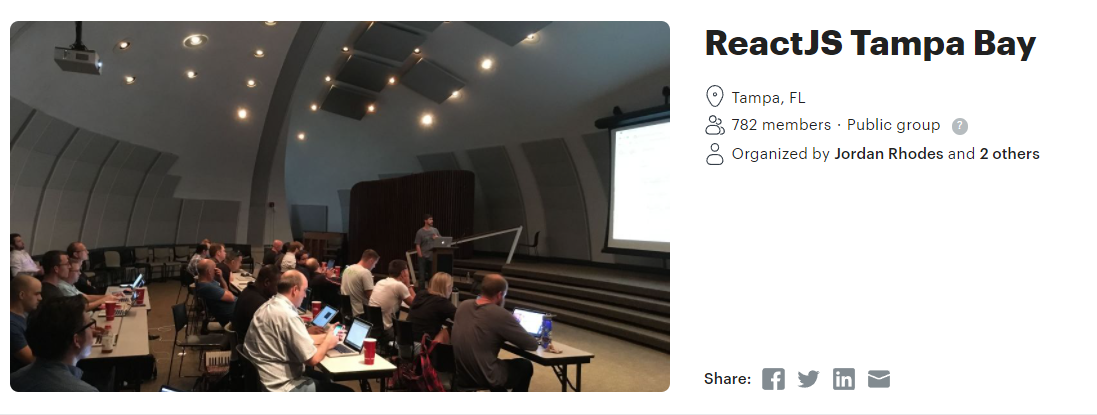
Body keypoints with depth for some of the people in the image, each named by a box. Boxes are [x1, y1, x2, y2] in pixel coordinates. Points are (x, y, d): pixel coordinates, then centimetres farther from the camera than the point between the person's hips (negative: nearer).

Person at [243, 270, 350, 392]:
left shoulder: (268, 306, 5)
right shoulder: (288, 315, -24)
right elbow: (313, 359, -21)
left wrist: (325, 337, 8)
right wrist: (328, 342, -3)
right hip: (283, 386, -10)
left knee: (325, 379, 25)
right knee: (346, 392, -1)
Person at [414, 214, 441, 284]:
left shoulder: (435, 230, 7)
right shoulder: (420, 232, -5)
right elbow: (417, 245, -6)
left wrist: (437, 238, -11)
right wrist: (421, 256, -12)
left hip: (433, 256, 4)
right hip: (423, 257, -4)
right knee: (422, 275, -2)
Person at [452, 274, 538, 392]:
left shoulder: (463, 305, 0)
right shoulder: (500, 314, -20)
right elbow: (532, 345, -11)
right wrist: (515, 327, 8)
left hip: (459, 374, 7)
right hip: (484, 378, -6)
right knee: (525, 366, 20)